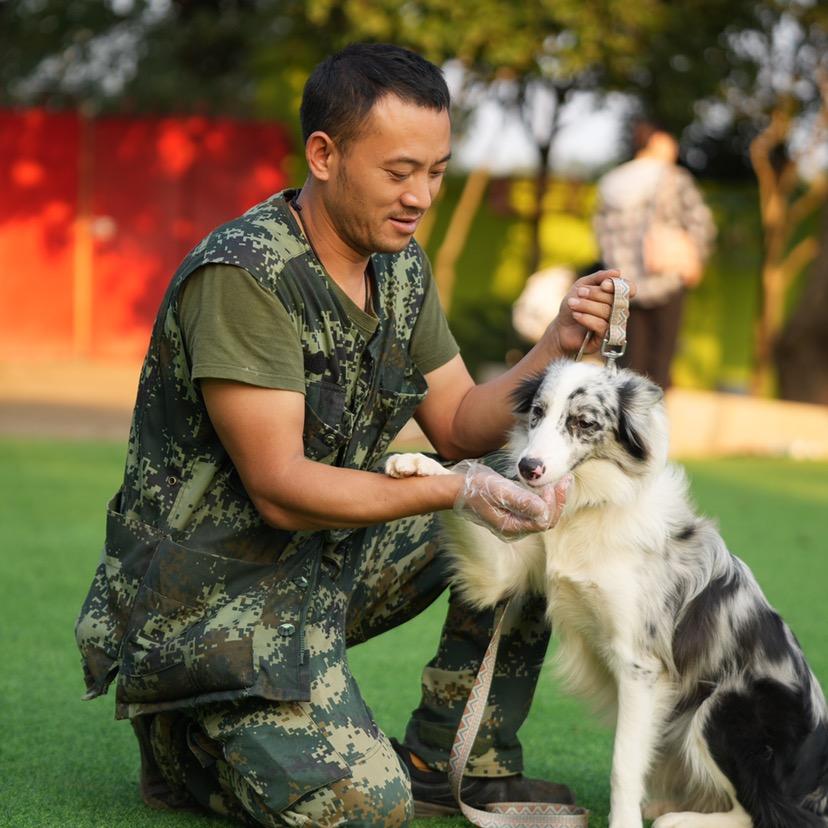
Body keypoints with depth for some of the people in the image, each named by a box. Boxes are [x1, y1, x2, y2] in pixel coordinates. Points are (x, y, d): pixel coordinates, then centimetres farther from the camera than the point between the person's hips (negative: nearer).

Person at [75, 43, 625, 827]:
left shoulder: (400, 266, 3)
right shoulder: (242, 276, -24)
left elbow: (459, 428, 6)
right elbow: (279, 488, -26)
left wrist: (553, 348, -12)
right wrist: (455, 491, -35)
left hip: (332, 558, 8)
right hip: (217, 591, -8)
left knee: (539, 497, -4)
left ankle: (449, 761, 4)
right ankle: (187, 737, 6)